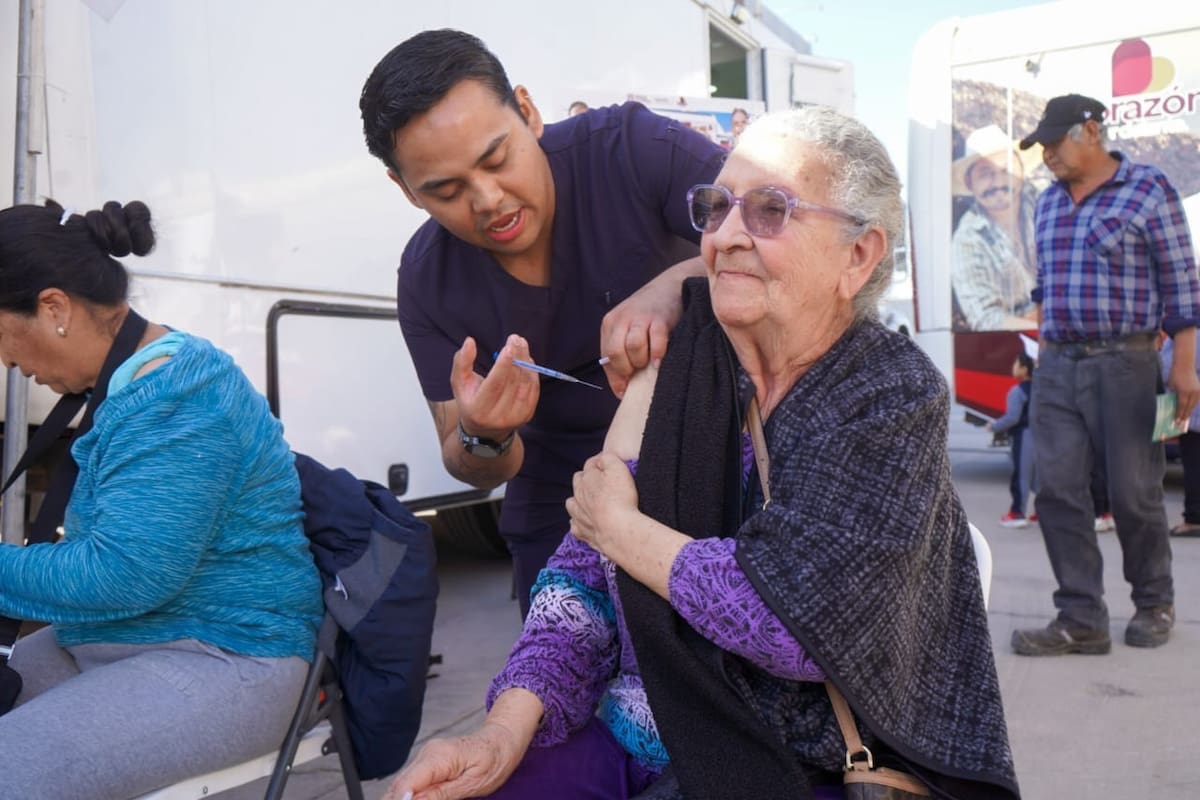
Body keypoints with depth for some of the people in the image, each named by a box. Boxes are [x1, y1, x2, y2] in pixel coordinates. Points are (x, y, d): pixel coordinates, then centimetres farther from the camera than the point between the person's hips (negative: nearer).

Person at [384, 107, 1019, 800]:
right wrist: (506, 730, -13)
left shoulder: (896, 395, -13)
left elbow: (807, 620, -25)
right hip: (630, 737, 4)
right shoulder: (678, 367, -1)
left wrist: (621, 527, -13)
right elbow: (585, 575, 0)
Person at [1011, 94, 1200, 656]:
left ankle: (1153, 604, 25)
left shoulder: (1147, 189, -3)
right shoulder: (1049, 201, 14)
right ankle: (1082, 620, 4)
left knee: (1134, 493, 3)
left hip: (1123, 363, -5)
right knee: (1057, 491, -2)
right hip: (1056, 367, 5)